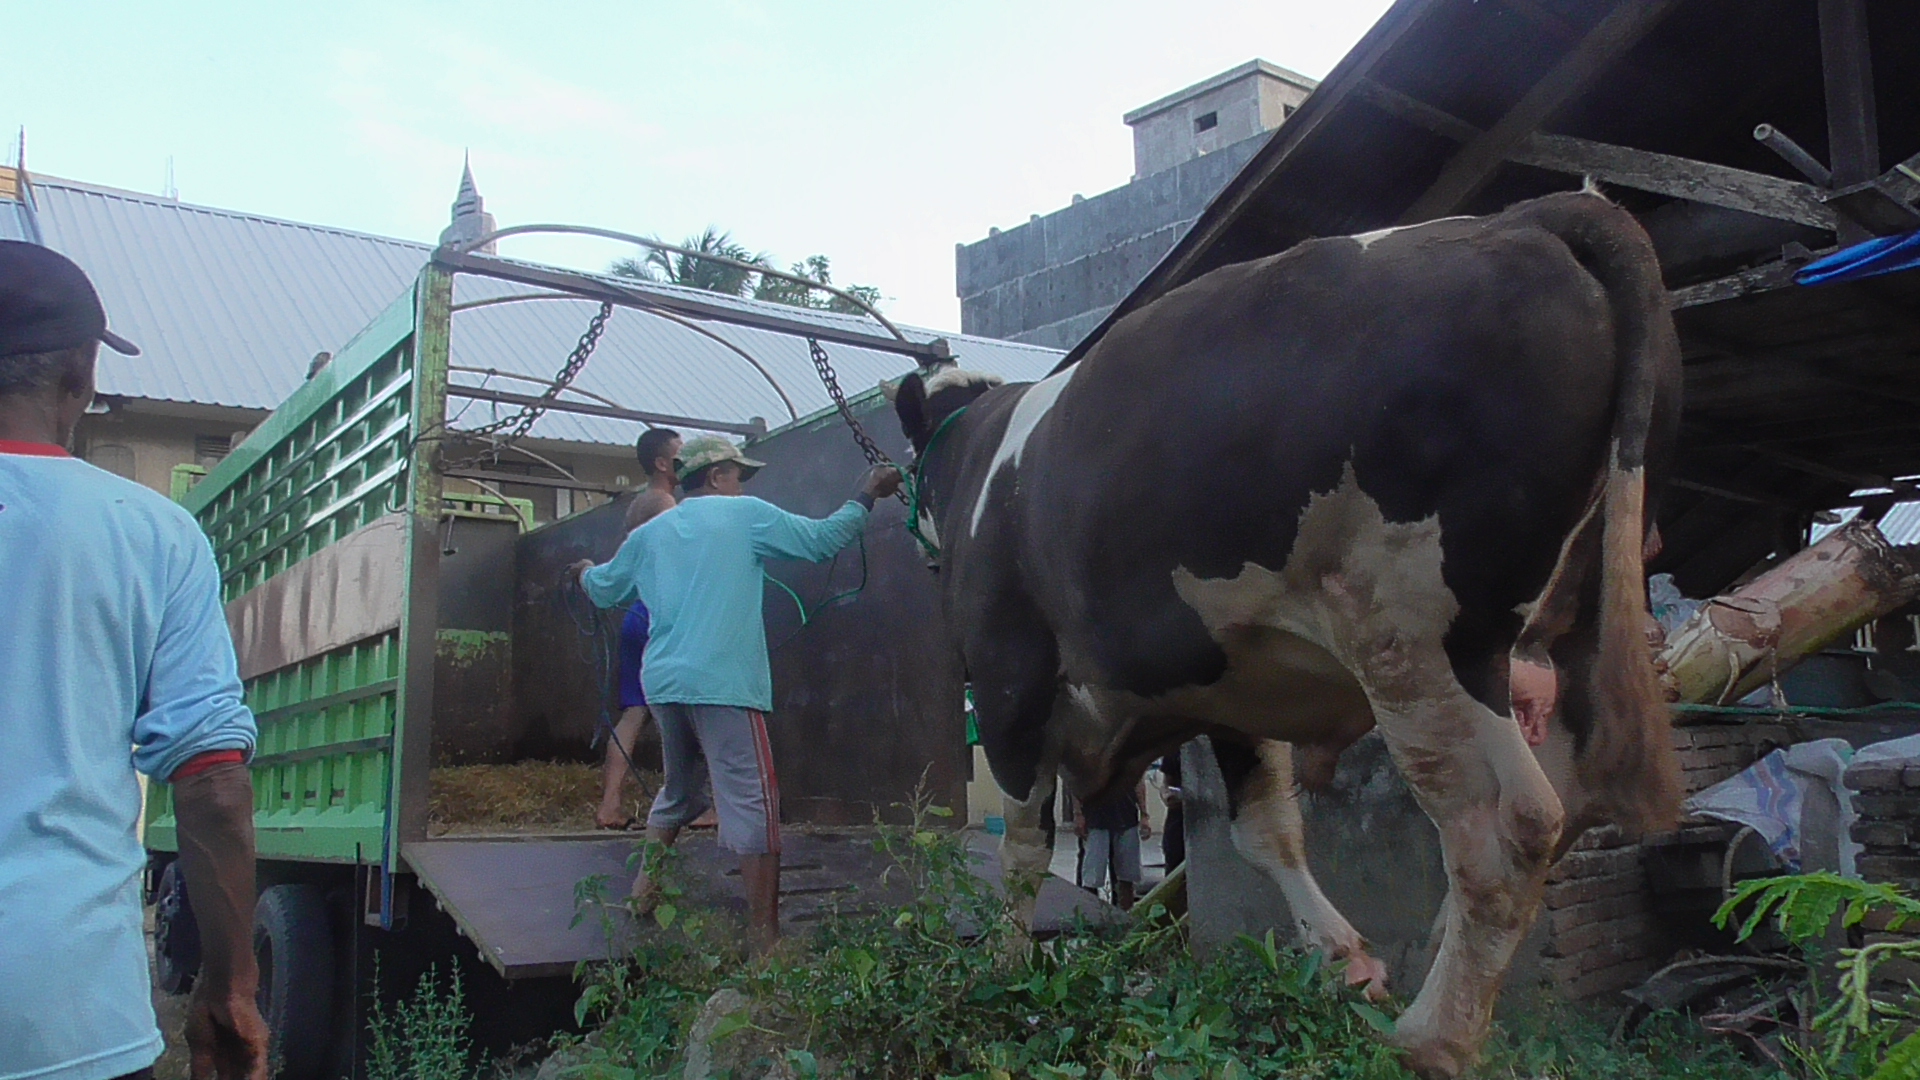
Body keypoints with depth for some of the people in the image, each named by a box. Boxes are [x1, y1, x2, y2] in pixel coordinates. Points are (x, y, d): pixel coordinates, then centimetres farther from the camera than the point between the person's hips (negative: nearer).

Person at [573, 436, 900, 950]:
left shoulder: (649, 533, 16)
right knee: (753, 802, -5)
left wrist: (586, 572, 52)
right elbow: (823, 540, 5)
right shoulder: (745, 514, 2)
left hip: (663, 681, 7)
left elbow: (604, 589, 29)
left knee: (678, 791, 25)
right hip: (724, 684, -6)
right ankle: (764, 936, -6)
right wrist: (865, 496, 18)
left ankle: (643, 889, 24)